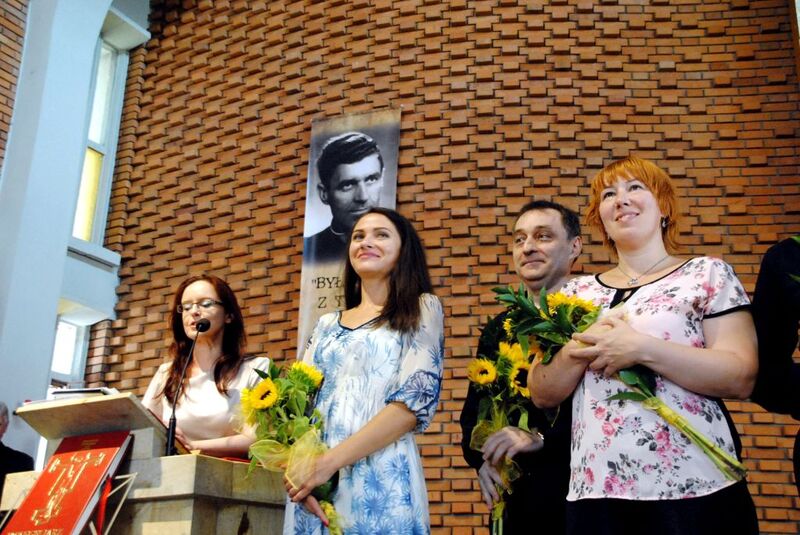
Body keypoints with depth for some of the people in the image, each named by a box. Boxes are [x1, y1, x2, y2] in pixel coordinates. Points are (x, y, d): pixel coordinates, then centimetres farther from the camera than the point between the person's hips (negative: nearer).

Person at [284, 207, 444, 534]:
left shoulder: (421, 309, 3)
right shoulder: (326, 325, 16)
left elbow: (416, 400, -10)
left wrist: (331, 461, -16)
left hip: (381, 480, -4)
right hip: (311, 483, 4)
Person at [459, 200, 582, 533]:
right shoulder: (497, 330, 12)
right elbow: (473, 411, 13)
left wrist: (540, 439, -23)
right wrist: (481, 460, -4)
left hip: (581, 492, -5)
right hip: (514, 496, 6)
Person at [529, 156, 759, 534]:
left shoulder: (708, 274, 1)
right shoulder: (576, 293, 11)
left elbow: (741, 378, -9)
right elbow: (542, 394, 7)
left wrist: (640, 348, -17)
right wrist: (583, 347, -12)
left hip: (696, 489, -3)